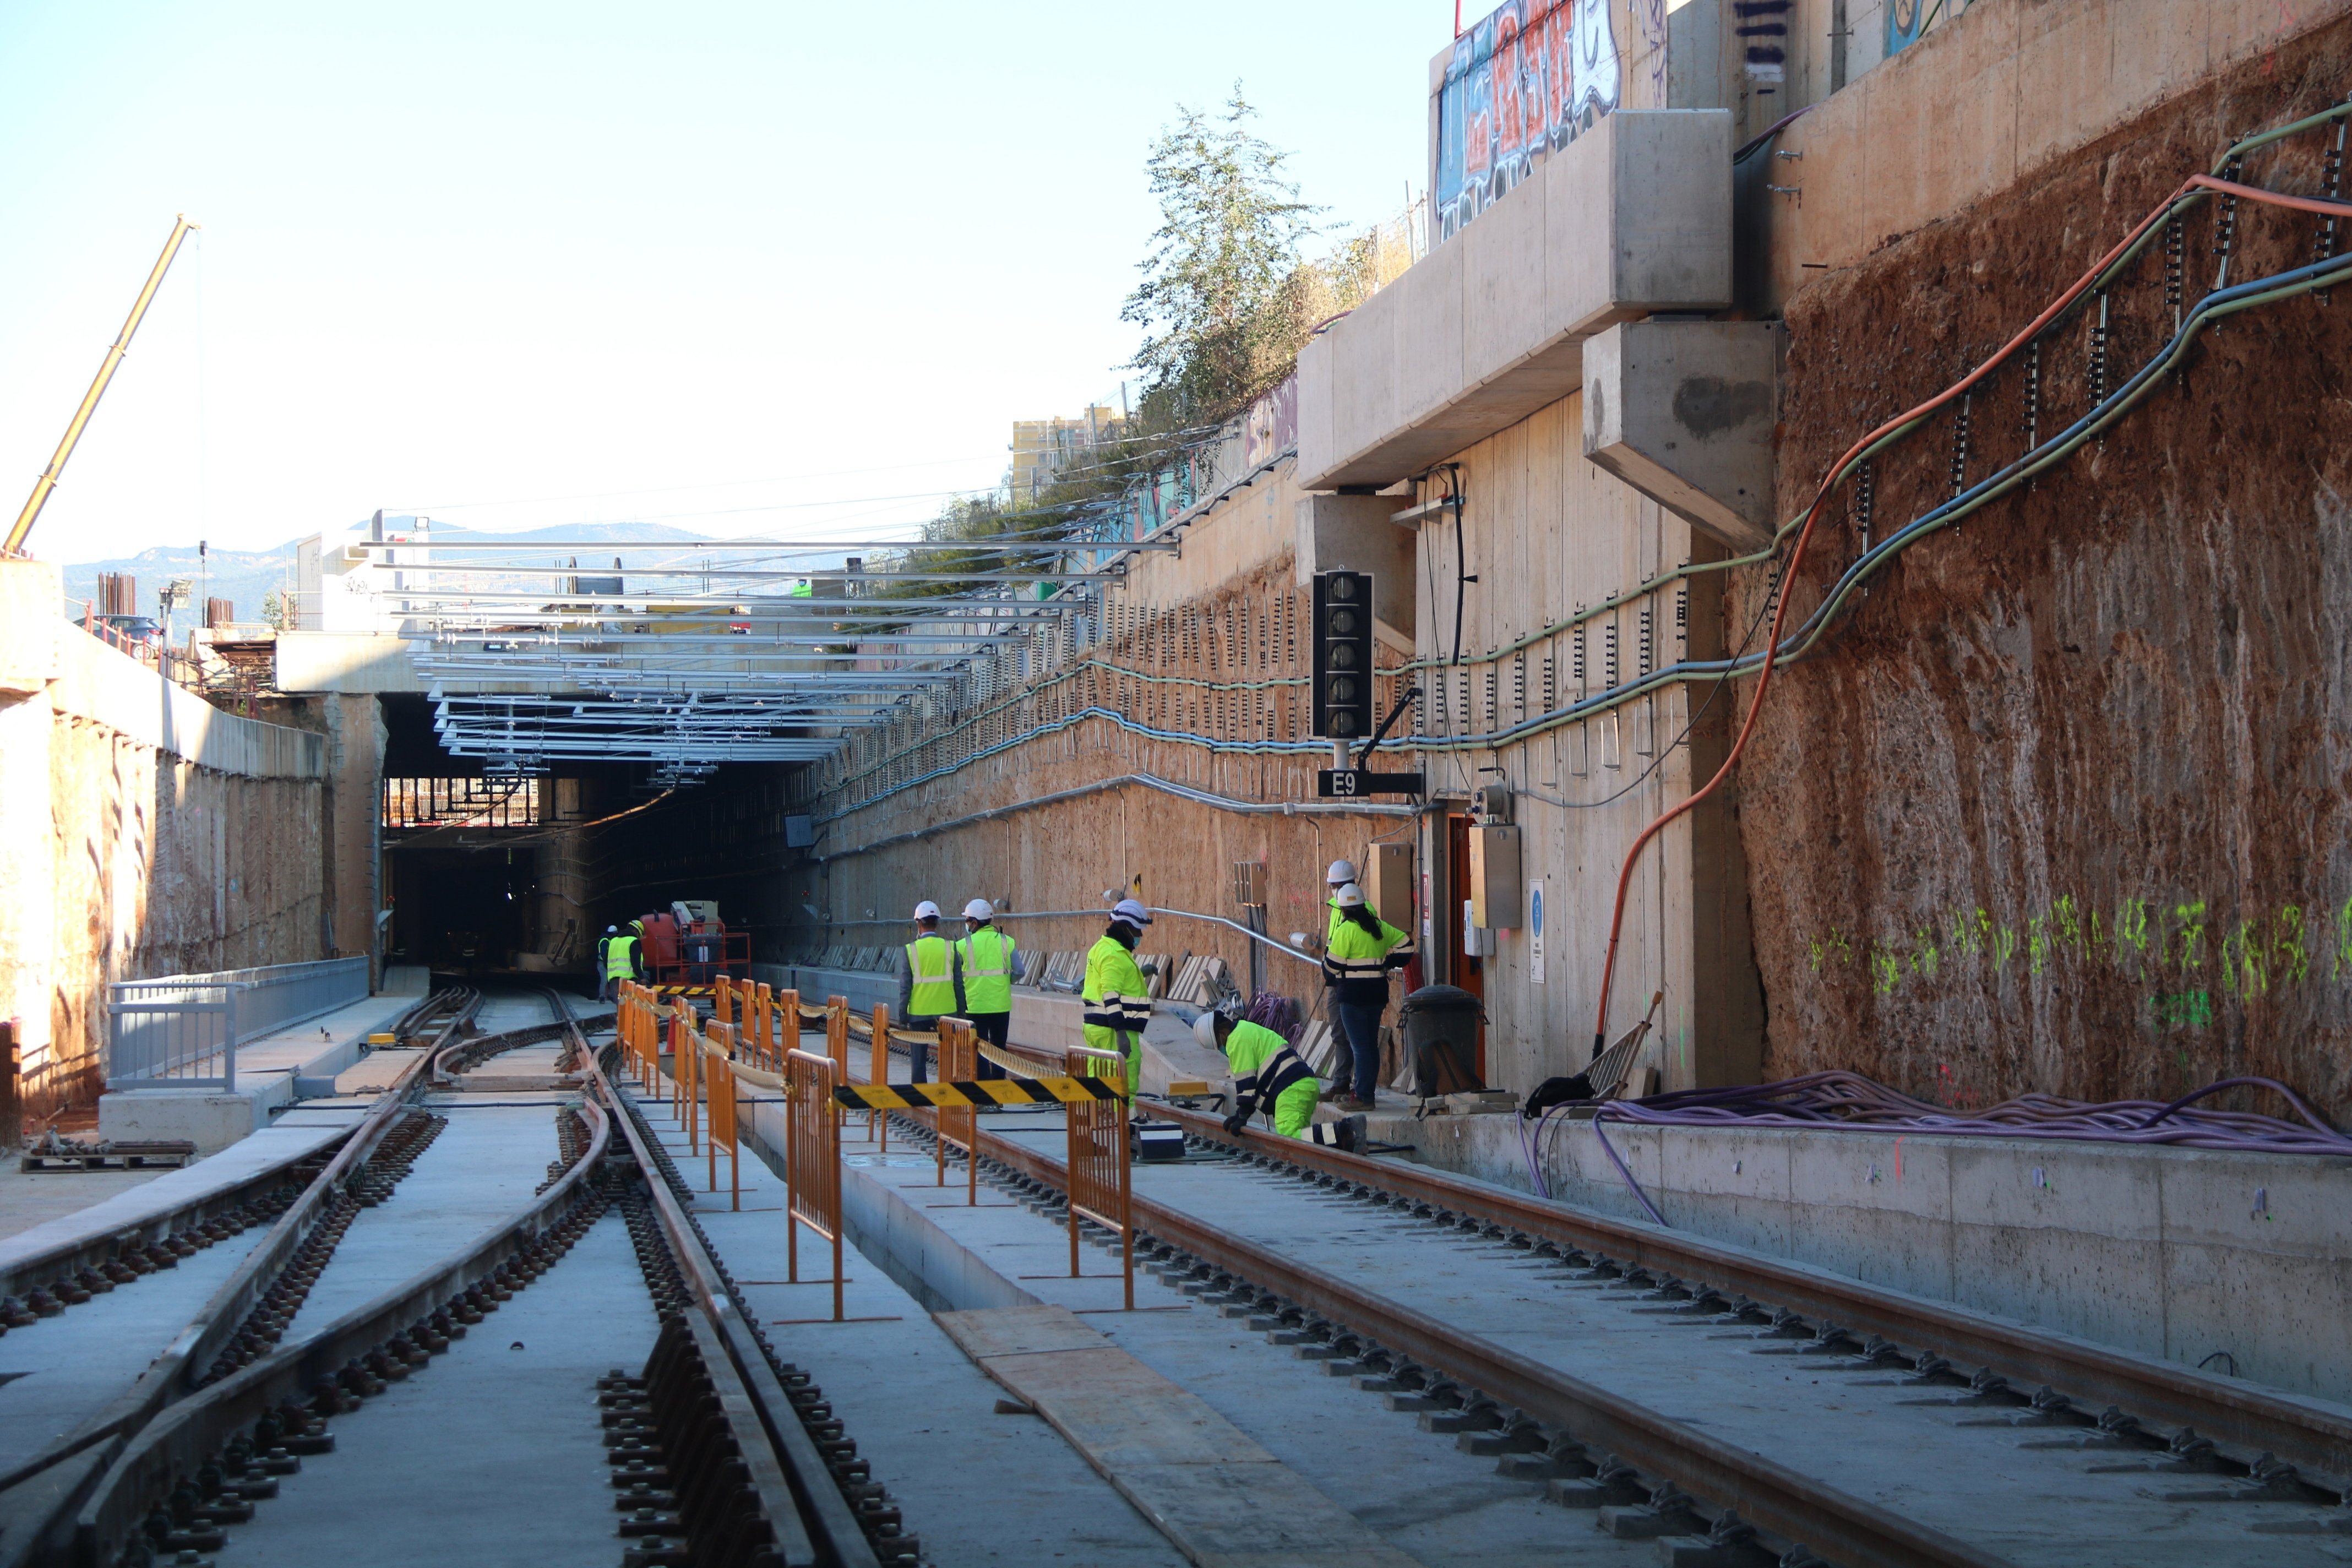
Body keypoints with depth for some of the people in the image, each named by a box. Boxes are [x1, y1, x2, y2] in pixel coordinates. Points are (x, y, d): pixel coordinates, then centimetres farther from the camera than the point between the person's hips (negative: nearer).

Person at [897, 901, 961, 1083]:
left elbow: (905, 987, -4)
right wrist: (961, 1011, 10)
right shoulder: (950, 948, -2)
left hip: (919, 1012, -1)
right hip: (947, 1011, 1)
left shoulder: (909, 950, -6)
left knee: (918, 1059, 6)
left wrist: (902, 1014, 4)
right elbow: (958, 984, 2)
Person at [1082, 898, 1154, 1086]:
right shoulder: (1115, 955, -15)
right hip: (1113, 1029, -11)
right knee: (1126, 1089, -12)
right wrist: (1121, 1034, -25)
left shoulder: (1103, 948, 18)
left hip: (1096, 1027, 11)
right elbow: (1111, 996, -22)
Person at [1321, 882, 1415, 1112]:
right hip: (1377, 993, 7)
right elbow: (1405, 944, 16)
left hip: (1352, 993, -7)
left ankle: (1362, 1096, -9)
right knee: (1371, 1043, 13)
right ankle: (1367, 1090, 20)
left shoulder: (1346, 929, -12)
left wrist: (1329, 978, 9)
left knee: (1359, 1045, -7)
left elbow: (1333, 963, -12)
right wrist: (1387, 964, 18)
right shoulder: (1378, 926, 10)